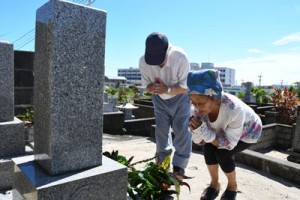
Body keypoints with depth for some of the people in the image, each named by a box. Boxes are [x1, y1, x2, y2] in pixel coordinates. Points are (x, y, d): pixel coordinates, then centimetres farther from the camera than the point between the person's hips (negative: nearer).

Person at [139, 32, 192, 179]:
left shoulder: (180, 58, -33)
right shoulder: (143, 61, -26)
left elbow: (185, 86, -24)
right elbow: (146, 84, -12)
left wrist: (167, 89, -41)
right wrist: (152, 88, -37)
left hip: (180, 97, -2)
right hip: (159, 98, 3)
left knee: (181, 129, -8)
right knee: (161, 129, 6)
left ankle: (179, 167, 8)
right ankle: (162, 162, 25)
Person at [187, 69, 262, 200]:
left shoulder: (234, 109, -43)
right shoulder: (200, 108, -28)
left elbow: (229, 144, -33)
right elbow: (199, 141, -19)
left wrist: (203, 130, -44)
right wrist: (196, 130, -42)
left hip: (248, 131, -4)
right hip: (224, 129, 4)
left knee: (222, 154, -23)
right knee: (208, 147, -20)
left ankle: (232, 186, 7)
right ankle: (214, 184, 4)